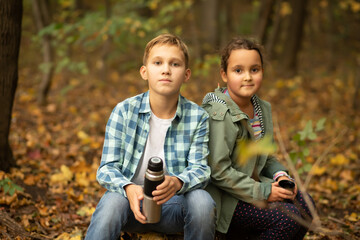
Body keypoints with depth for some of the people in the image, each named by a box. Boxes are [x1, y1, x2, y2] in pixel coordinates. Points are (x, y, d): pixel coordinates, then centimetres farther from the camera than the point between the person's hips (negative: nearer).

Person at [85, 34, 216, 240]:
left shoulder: (198, 117, -3)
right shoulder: (124, 111, -5)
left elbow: (200, 168, -10)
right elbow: (107, 168, -8)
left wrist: (177, 183, -35)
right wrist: (129, 188, -32)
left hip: (173, 205, 1)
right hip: (131, 199, -1)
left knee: (202, 199, -30)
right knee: (112, 201, -34)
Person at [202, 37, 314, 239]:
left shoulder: (262, 108, 7)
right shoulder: (220, 114, -20)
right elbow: (219, 170, -23)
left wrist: (281, 175, -3)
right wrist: (263, 192, -19)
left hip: (253, 183, 8)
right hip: (225, 198, -8)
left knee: (303, 204, -3)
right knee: (288, 216, -18)